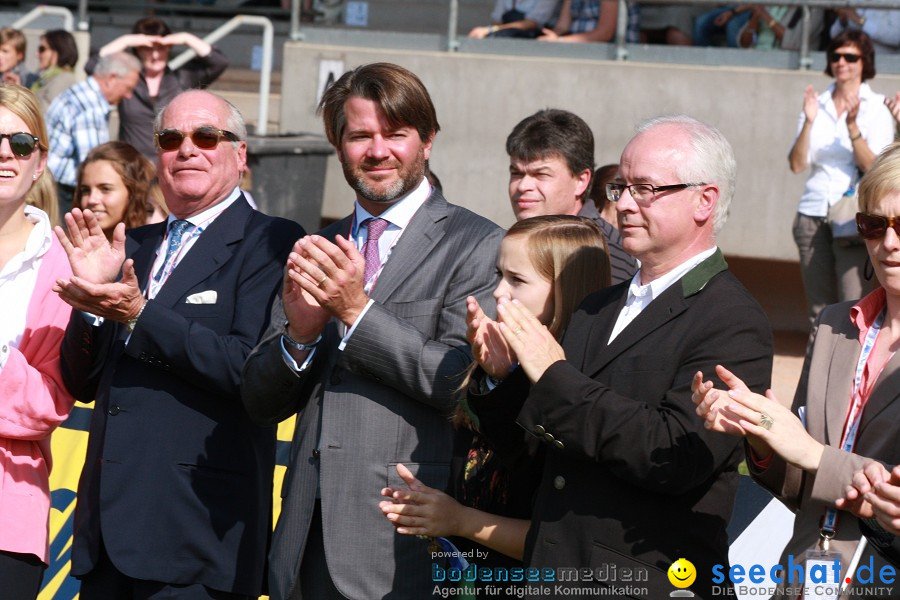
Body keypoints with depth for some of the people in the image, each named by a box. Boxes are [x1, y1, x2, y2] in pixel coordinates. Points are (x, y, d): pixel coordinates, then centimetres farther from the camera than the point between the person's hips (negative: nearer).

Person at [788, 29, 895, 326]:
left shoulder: (877, 107, 2)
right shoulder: (817, 104, 11)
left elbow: (873, 166, -10)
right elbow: (797, 164, 2)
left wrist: (852, 126, -22)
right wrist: (809, 122, -11)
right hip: (813, 214, 4)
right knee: (819, 310, 4)